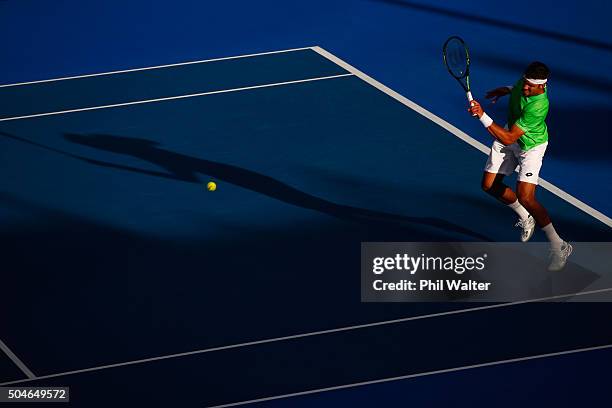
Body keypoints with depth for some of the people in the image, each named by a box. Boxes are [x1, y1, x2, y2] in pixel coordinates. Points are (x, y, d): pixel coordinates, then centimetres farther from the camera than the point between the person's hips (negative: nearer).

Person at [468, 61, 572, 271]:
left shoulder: (537, 107, -40)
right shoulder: (527, 82, -19)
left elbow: (508, 138, -39)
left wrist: (482, 116, -43)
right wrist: (507, 89, 6)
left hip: (531, 145, -8)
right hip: (510, 132, 8)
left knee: (525, 198, -19)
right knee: (489, 185, 8)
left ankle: (559, 247, -4)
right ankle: (526, 218, 34)